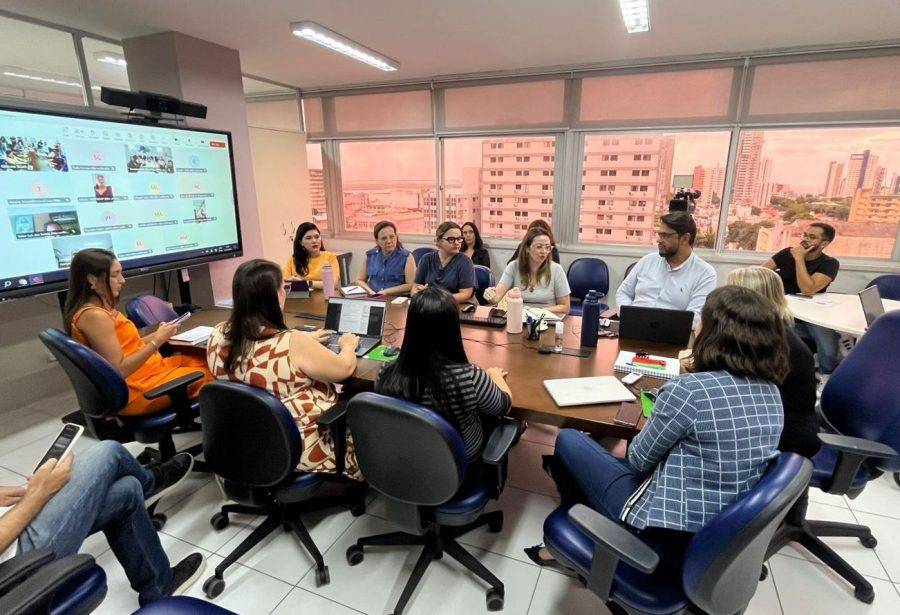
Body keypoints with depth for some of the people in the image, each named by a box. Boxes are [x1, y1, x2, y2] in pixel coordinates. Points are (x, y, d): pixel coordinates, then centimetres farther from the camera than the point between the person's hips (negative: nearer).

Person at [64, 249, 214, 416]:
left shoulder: (99, 309, 8)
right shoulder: (94, 316, -21)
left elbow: (125, 347, 10)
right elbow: (119, 369, -24)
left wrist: (157, 335, 2)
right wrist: (157, 342, -20)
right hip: (134, 392, -9)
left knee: (205, 361, 8)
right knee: (206, 373, -3)